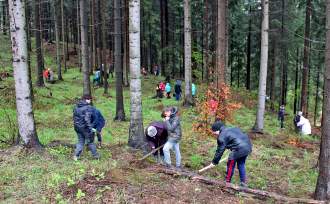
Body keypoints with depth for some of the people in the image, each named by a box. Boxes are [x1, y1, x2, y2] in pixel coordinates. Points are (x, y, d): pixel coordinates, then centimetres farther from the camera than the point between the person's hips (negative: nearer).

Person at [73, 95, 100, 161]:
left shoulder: (76, 107, 8)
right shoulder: (88, 108, -16)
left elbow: (74, 117, 12)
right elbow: (87, 119, -25)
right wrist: (90, 128, -26)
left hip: (77, 127, 6)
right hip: (85, 128, -6)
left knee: (80, 141, 17)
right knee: (90, 142, 9)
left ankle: (76, 156, 9)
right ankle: (95, 155, 21)